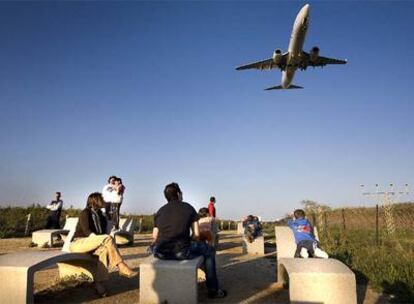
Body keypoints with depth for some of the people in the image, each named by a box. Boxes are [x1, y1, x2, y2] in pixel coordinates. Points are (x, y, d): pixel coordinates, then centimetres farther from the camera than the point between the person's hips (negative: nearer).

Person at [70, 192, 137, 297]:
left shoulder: (100, 215, 15)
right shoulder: (85, 213, -6)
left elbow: (103, 231, 9)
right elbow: (87, 231, -18)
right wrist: (101, 240, -30)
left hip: (91, 244, 6)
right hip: (78, 243, -6)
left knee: (104, 249, -30)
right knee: (107, 238, -30)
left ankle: (98, 281, -32)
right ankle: (122, 268, -31)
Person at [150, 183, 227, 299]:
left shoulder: (160, 211, 19)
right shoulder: (188, 207, 11)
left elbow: (154, 238, 16)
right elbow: (196, 235, 7)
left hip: (160, 252, 4)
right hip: (181, 251, -3)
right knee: (209, 250, 22)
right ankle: (213, 290, 25)